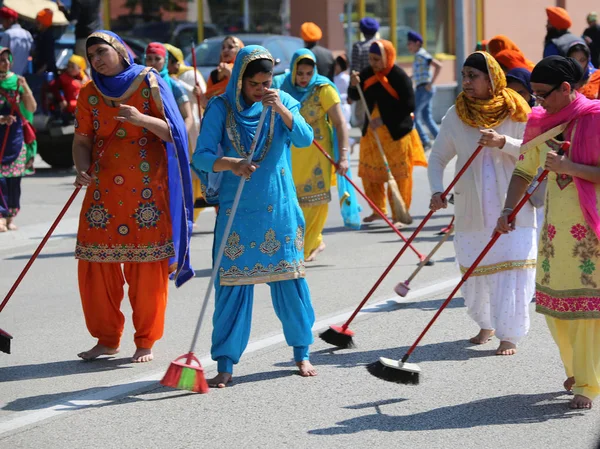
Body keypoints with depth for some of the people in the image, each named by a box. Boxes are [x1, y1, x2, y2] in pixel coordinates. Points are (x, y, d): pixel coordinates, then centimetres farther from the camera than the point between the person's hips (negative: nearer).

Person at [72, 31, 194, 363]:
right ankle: (106, 338, 13)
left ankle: (146, 341, 7)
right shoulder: (89, 94, 9)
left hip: (147, 188, -3)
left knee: (147, 264, -3)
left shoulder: (149, 83, -1)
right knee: (95, 260, 0)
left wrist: (143, 119, -23)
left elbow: (172, 132, -5)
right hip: (103, 187, 3)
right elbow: (82, 139, 7)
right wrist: (81, 170, -11)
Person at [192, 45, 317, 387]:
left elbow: (305, 139, -11)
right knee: (232, 281, -4)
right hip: (237, 210, -1)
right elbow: (201, 156, -9)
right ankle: (225, 364, 1)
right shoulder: (221, 108, -3)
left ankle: (302, 353, 19)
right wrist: (230, 163, -28)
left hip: (279, 208, 1)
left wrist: (281, 110, -24)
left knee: (290, 278, 4)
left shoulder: (282, 102, 3)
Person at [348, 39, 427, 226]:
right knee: (369, 172, 12)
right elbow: (354, 97, 12)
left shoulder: (399, 76, -14)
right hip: (372, 131, 6)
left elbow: (408, 106, -16)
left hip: (396, 133, -6)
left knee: (398, 176, -3)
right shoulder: (367, 74, 3)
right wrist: (354, 85, -11)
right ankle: (378, 210, 28)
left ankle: (399, 215, 5)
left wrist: (384, 120, -19)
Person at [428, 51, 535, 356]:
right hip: (472, 208, 2)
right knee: (474, 270, 9)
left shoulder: (515, 111, -2)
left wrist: (503, 142, -21)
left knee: (512, 268, -7)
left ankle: (509, 336, 0)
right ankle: (486, 325, 32)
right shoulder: (456, 114, 2)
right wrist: (437, 191, -11)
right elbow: (438, 157, 5)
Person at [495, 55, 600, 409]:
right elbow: (524, 171, 15)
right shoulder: (542, 123, 8)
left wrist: (571, 167, -22)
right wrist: (508, 211, 3)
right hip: (556, 224, 6)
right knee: (554, 299, 7)